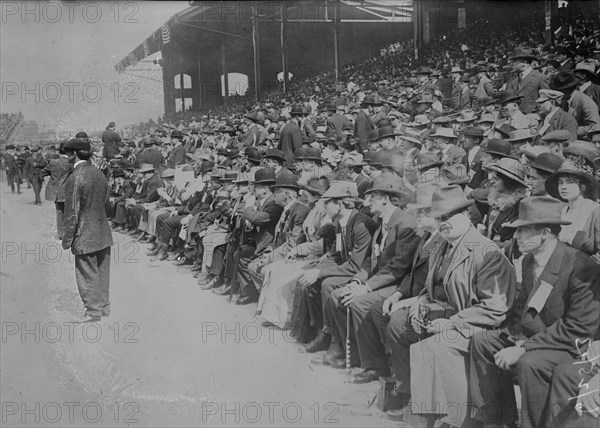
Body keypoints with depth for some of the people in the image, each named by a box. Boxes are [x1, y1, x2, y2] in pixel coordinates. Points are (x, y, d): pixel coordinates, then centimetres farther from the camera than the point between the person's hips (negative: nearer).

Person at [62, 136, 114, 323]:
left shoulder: (75, 178, -18)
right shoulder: (99, 174, 5)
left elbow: (72, 212, -17)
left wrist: (67, 239, -9)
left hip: (85, 236, -7)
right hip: (103, 233, 7)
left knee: (87, 274, 4)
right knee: (102, 272, 16)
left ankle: (93, 311, 11)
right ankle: (104, 306, 26)